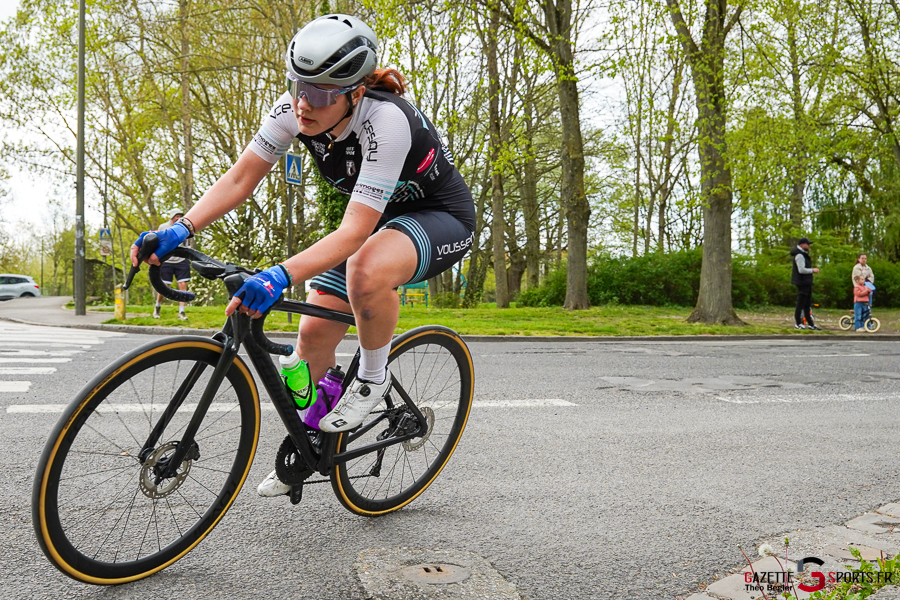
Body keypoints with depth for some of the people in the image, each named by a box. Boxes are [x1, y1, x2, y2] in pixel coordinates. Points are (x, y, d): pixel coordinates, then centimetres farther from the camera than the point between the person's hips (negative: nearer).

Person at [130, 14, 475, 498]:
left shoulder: (386, 121, -35)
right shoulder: (295, 108, -16)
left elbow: (354, 232, -39)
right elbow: (239, 180, -15)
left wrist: (281, 276, -51)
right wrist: (179, 230, -30)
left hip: (441, 218, -6)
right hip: (379, 219, 7)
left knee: (366, 270, -40)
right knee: (313, 334, -2)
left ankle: (372, 378, -11)